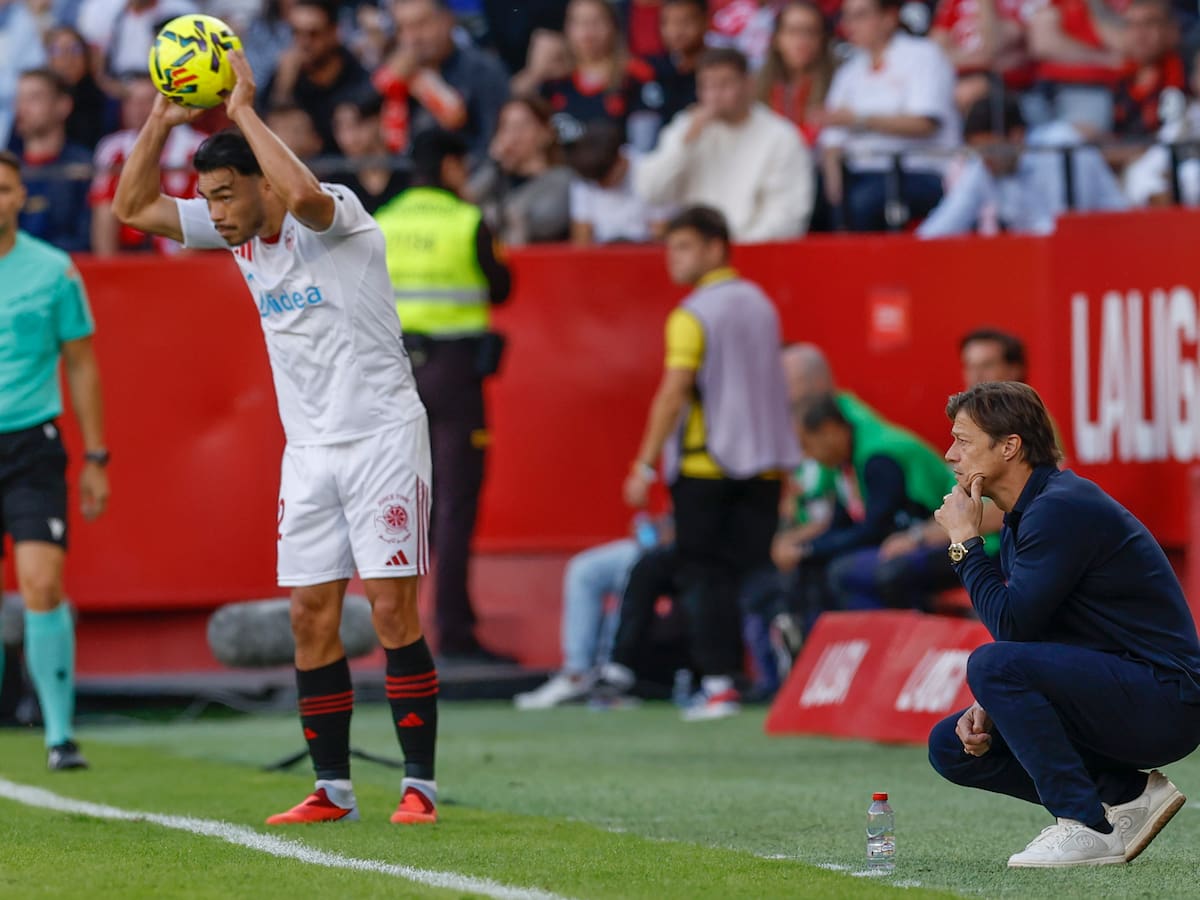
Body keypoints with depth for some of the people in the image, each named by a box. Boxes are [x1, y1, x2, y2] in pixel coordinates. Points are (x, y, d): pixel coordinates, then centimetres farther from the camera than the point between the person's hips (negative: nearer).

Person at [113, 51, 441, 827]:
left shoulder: (338, 216, -14)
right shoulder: (240, 234, 7)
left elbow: (304, 196, -39)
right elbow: (134, 207, 11)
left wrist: (244, 111, -29)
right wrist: (162, 121, -2)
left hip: (383, 435, -7)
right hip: (309, 449, 7)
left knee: (393, 610, -9)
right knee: (311, 615, 2)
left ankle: (421, 786, -5)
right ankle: (332, 790, 8)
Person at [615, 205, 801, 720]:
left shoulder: (692, 316, -10)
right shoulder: (760, 305, 13)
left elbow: (673, 394, -15)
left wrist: (645, 466, -11)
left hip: (704, 465, -6)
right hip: (763, 462, 6)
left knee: (705, 578, -1)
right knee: (758, 575, 6)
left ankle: (718, 682, -8)